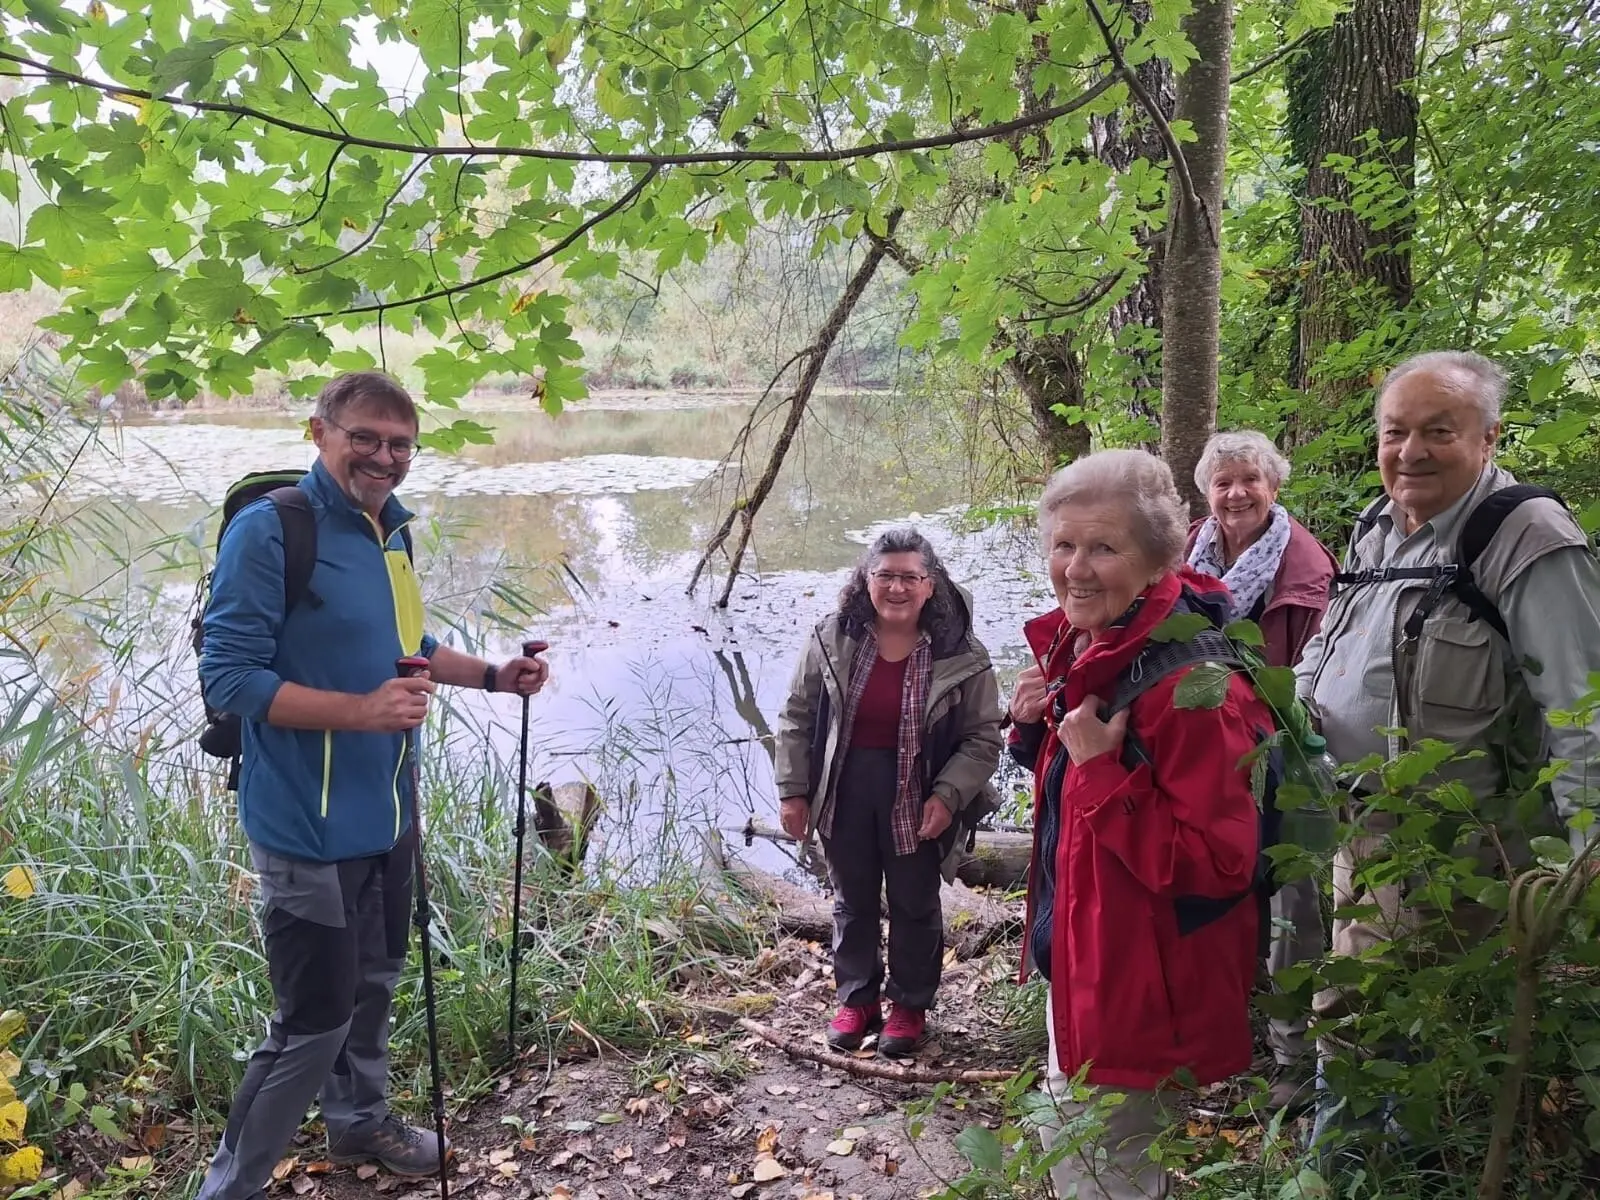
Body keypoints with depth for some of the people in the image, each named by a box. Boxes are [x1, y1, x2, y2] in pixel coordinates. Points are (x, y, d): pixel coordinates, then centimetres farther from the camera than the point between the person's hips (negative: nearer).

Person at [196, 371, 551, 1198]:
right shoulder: (269, 531, -18)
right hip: (309, 822, -8)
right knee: (316, 1016, 1)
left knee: (375, 976, 23)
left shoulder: (386, 529, 7)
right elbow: (228, 677, -21)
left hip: (385, 809, 8)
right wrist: (361, 710, -29)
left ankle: (360, 1120, 47)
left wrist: (492, 676, 8)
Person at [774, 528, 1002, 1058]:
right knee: (852, 901, 18)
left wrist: (947, 796, -18)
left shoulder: (960, 655, -14)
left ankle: (910, 1005, 35)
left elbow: (983, 738, -7)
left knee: (914, 906, 15)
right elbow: (798, 716, 0)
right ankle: (857, 998, 38)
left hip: (917, 800, -2)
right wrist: (793, 790, -2)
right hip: (844, 794, 2)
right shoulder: (832, 639, -8)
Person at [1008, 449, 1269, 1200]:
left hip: (1148, 984, -9)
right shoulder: (1078, 649, 1)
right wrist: (1036, 727, -5)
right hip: (1079, 956, 9)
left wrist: (1104, 769, -30)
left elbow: (1218, 864, -27)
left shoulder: (1190, 683, -27)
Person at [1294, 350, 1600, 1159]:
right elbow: (1325, 649, 21)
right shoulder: (1377, 528, 7)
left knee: (1415, 1039, 5)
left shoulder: (1531, 544, -17)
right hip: (1358, 824, 8)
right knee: (1344, 1014, 22)